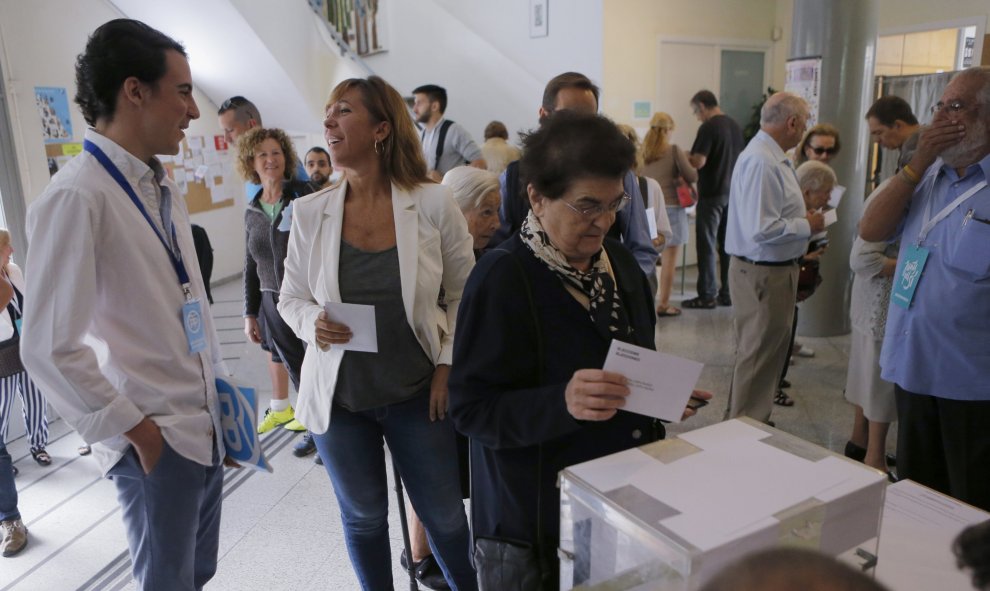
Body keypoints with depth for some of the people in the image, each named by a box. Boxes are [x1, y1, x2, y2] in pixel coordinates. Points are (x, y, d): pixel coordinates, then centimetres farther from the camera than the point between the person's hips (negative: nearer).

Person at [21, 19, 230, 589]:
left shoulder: (166, 190, 8)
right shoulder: (77, 196, -18)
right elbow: (49, 350, -20)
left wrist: (222, 393, 13)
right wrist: (133, 429, -12)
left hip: (207, 424, 7)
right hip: (156, 439, -7)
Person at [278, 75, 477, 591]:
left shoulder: (433, 204, -10)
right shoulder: (309, 212, -5)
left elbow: (465, 293, 0)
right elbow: (291, 298, 5)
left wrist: (449, 364, -8)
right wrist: (313, 324, -16)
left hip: (417, 392, -1)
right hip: (338, 395, 2)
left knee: (444, 514, 14)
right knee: (363, 516, 19)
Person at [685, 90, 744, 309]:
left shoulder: (708, 127, -14)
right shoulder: (735, 125, 9)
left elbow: (699, 161, -20)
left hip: (712, 194, -7)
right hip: (732, 192, 7)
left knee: (707, 245, -1)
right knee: (728, 244, 11)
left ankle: (707, 296, 2)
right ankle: (727, 293, 17)